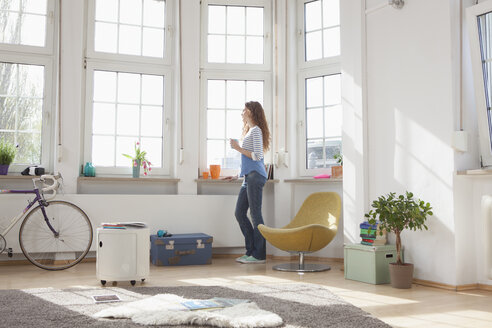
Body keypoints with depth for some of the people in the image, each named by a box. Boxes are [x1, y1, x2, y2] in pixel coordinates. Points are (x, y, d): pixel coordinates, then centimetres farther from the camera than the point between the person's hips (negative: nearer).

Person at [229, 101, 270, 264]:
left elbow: (257, 156, -16)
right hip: (249, 177, 10)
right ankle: (251, 251, 15)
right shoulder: (250, 130, 22)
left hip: (255, 176, -10)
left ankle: (259, 255, -1)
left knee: (255, 214, -7)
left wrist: (239, 148, -12)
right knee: (240, 213, 9)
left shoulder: (256, 130, -8)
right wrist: (240, 174, 25)